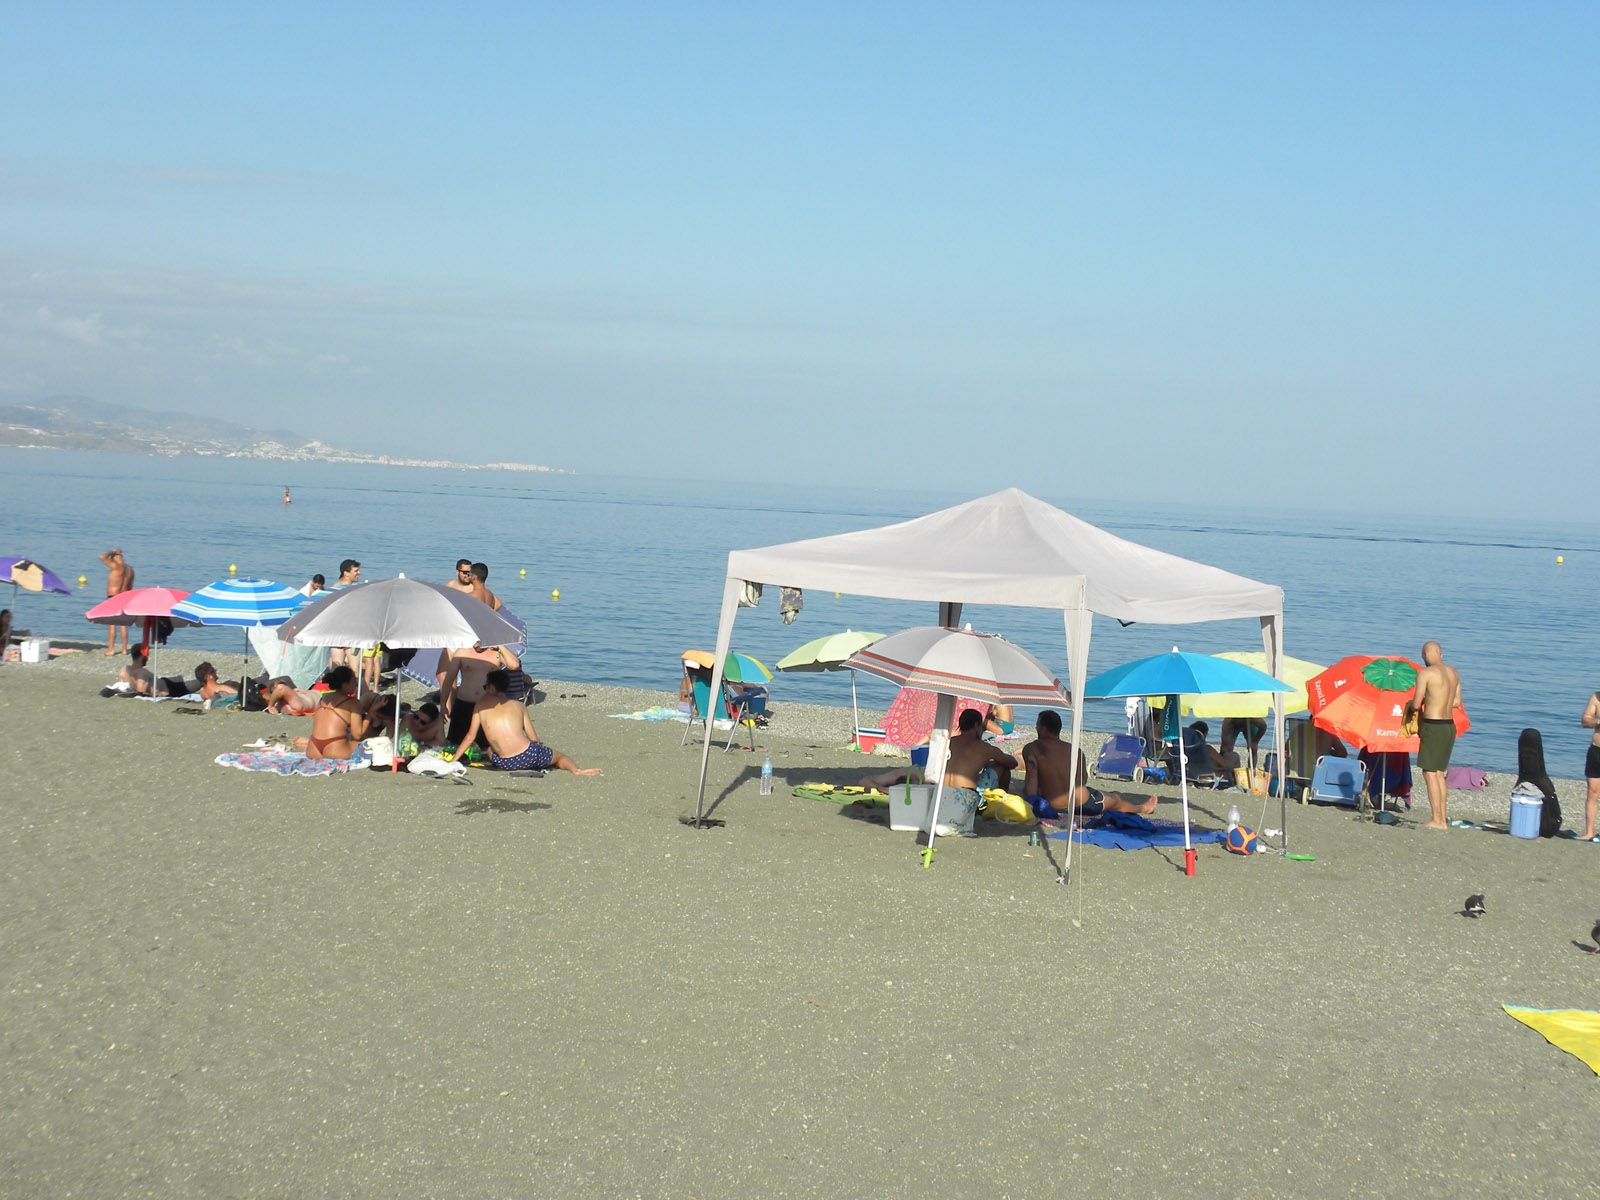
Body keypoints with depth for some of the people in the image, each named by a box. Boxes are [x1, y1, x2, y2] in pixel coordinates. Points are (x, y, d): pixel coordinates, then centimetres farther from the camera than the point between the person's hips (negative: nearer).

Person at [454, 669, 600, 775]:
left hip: (505, 764, 0)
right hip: (529, 755, 0)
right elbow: (534, 738, 10)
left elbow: (470, 736, 8)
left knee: (491, 749, 36)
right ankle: (576, 769, -6)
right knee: (558, 755, 27)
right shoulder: (519, 705, 10)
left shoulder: (482, 702, 7)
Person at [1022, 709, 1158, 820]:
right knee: (1115, 799, 33)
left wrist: (1030, 800, -21)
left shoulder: (1031, 749, -7)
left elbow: (1031, 777, -22)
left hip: (1054, 808, -1)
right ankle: (1142, 808, 62)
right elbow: (1083, 780, 11)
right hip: (1083, 804, 1)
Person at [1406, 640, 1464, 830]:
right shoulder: (1453, 673, 9)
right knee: (1439, 773, 15)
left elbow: (1416, 704, -13)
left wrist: (1410, 704, 9)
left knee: (1429, 773, -3)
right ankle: (1443, 819, 15)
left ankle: (1437, 820, -5)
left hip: (1433, 727, -8)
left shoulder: (1425, 673, -13)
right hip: (1450, 727, 8)